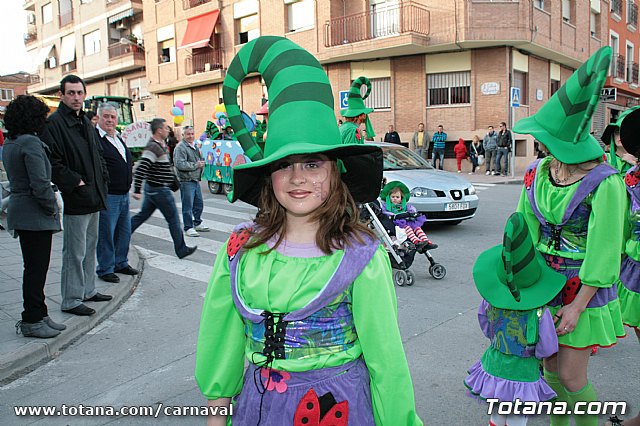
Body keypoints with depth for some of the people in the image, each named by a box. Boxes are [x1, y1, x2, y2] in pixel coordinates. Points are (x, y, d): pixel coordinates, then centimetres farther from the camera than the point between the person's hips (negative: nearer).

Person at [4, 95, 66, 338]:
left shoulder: (9, 144, 12)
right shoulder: (31, 143, -17)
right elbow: (40, 184, -23)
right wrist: (52, 209, -9)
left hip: (20, 211, 9)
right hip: (35, 216, -9)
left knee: (34, 267, 16)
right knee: (36, 268, 0)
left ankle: (38, 315, 26)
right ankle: (31, 322, 11)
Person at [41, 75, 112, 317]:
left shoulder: (86, 123, 15)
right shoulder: (54, 123, -12)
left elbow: (98, 155, 23)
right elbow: (52, 163, -19)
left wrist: (102, 179, 10)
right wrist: (75, 182, -19)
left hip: (94, 198, 9)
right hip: (75, 200, -9)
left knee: (90, 247, 17)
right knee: (74, 252, -2)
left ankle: (88, 290, 30)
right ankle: (71, 301, 10)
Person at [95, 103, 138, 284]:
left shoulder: (119, 138, 15)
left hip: (124, 194, 9)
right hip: (107, 196, -9)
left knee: (124, 231, 16)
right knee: (106, 233, 0)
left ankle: (121, 263, 31)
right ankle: (105, 269, 12)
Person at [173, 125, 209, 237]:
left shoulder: (195, 147, 18)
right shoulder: (180, 147, -13)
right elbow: (179, 164, -23)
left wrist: (201, 163, 13)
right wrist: (195, 165, -17)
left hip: (196, 180, 9)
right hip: (186, 181, -9)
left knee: (199, 204, 16)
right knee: (188, 206, -4)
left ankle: (197, 223, 31)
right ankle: (188, 228, 4)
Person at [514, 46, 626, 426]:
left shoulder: (604, 183, -19)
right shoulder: (537, 173, -1)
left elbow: (602, 253, -16)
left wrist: (577, 305, -14)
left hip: (582, 290, -5)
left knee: (571, 378, 4)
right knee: (551, 368, 16)